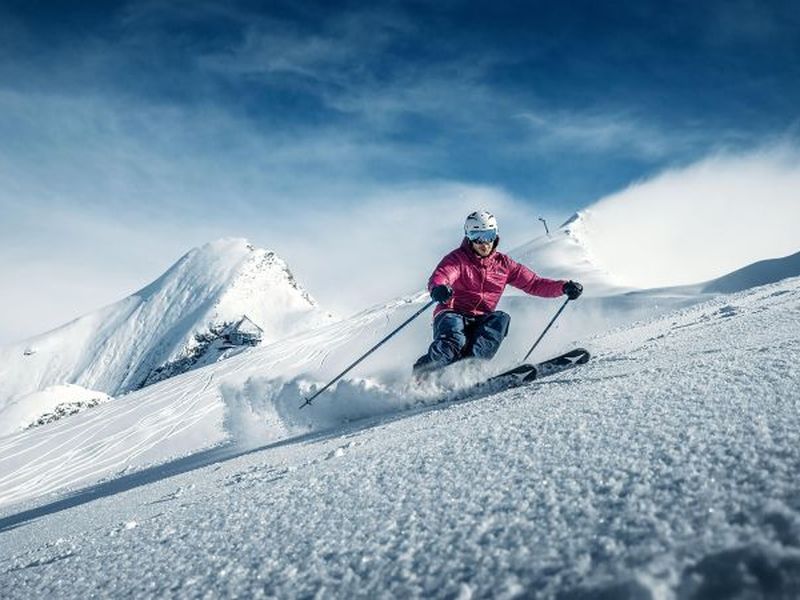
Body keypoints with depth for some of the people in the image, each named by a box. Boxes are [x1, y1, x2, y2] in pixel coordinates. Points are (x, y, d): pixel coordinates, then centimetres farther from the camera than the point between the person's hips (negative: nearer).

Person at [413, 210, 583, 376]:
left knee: (500, 319, -27)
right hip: (452, 315, -4)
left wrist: (564, 287, -5)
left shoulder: (503, 263, 11)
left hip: (480, 322, 4)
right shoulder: (458, 258, -2)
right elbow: (438, 277, -21)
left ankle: (470, 362, -37)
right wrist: (438, 288, -47)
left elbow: (533, 284, 10)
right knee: (453, 343, -35)